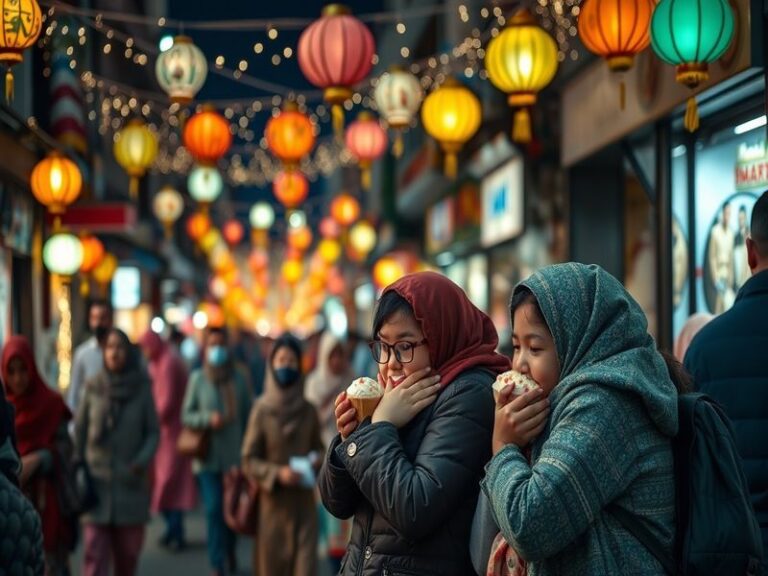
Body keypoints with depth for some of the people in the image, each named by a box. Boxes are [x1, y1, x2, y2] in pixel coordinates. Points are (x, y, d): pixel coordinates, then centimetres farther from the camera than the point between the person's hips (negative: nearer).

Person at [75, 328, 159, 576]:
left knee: (128, 550, 9)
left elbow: (153, 432, 2)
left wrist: (143, 460, -13)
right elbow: (79, 429, 7)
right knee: (95, 551, -7)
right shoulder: (93, 387, 1)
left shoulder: (142, 388, 0)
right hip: (97, 481, 0)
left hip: (130, 481, 1)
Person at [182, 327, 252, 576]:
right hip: (208, 458, -2)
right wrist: (208, 418, -15)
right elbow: (186, 415, 3)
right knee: (213, 508, -10)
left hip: (234, 457, 2)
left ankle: (229, 553, 34)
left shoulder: (238, 380, 4)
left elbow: (248, 417, 8)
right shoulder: (197, 378, 1)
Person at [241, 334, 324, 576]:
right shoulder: (261, 409, -4)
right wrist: (277, 473, -18)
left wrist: (316, 460, -9)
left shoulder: (308, 411, 3)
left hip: (303, 502, 1)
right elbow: (249, 460, -3)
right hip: (273, 501, -1)